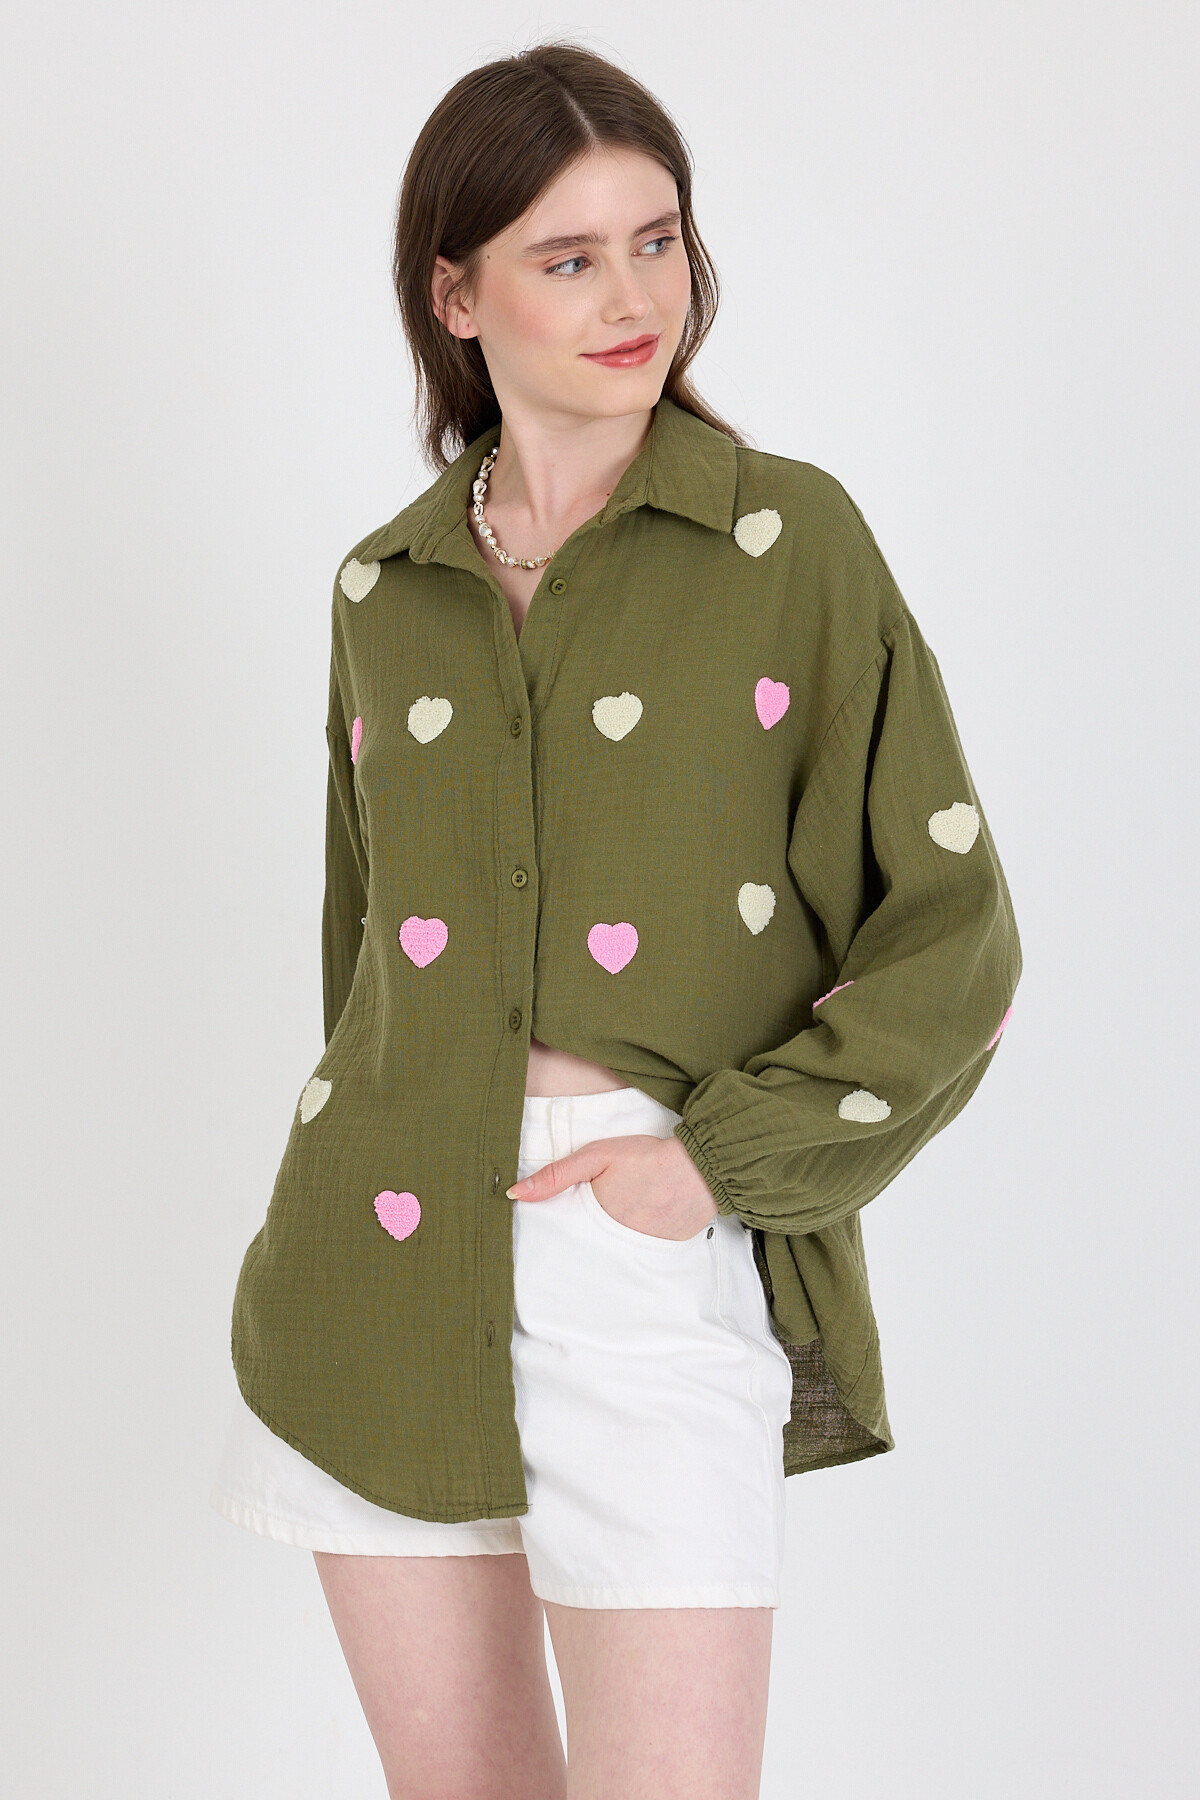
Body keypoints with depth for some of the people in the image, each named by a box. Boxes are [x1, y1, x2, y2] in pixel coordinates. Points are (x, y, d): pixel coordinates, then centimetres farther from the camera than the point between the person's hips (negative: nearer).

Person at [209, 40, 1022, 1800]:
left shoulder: (791, 541, -1)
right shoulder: (385, 591, 9)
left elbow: (953, 937, -3)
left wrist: (722, 1154, -10)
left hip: (658, 1271, -3)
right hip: (382, 1266, 4)